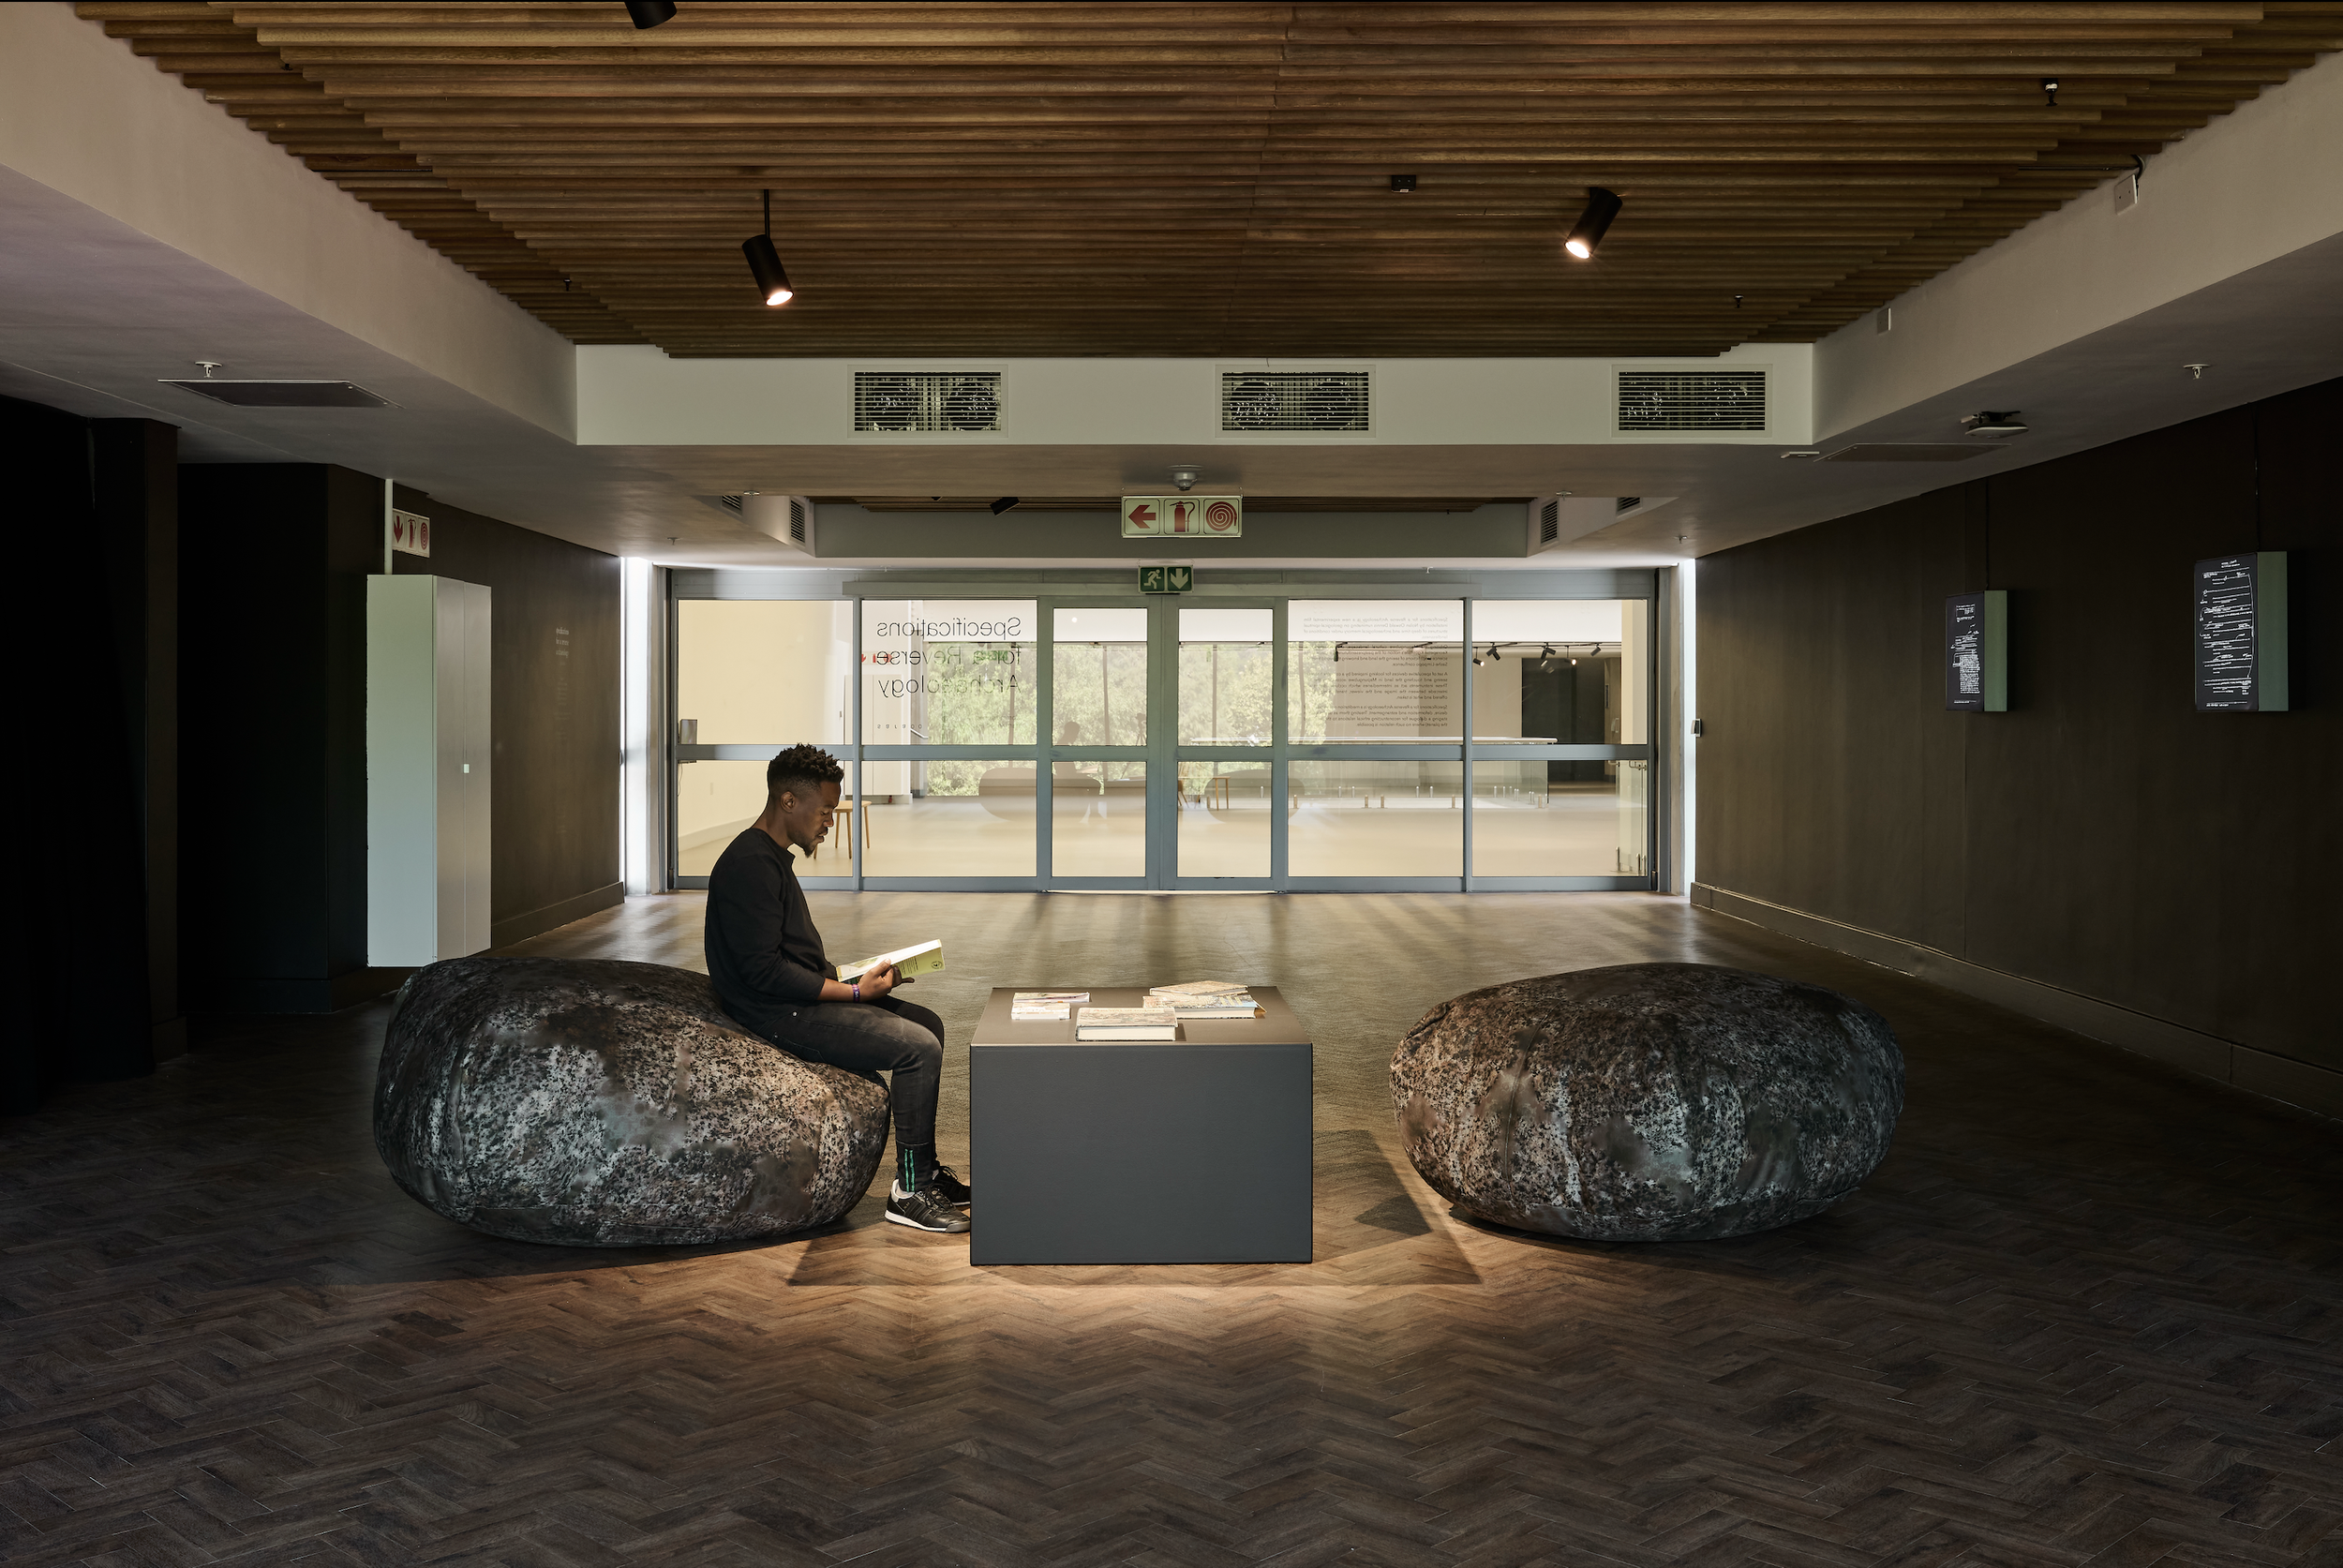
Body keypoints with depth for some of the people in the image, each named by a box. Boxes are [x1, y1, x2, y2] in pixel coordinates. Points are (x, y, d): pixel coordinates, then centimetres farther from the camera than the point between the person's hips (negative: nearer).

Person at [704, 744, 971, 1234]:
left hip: (802, 994, 11)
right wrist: (855, 992, -20)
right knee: (918, 1047, -18)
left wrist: (852, 974, 7)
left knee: (928, 1024, 11)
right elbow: (764, 972, -24)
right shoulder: (749, 864, -19)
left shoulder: (771, 856, 15)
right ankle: (910, 1191, -7)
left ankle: (924, 1169, 15)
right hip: (776, 1012, -11)